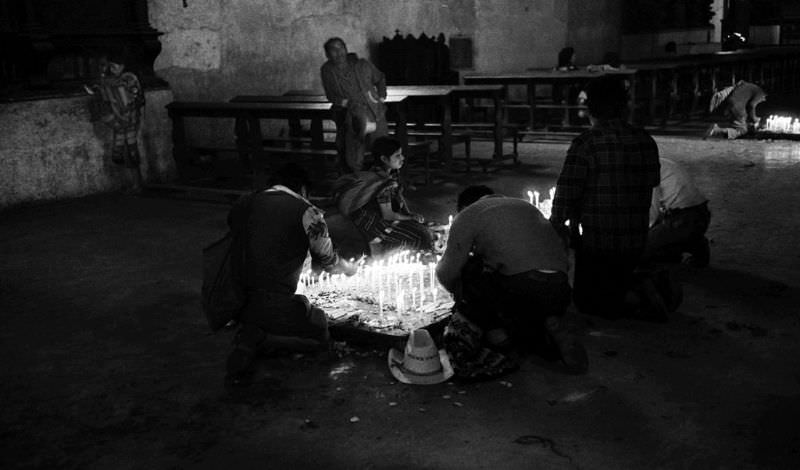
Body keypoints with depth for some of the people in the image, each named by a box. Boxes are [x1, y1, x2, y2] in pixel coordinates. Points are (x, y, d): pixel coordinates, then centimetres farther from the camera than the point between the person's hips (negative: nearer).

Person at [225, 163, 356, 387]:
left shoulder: (245, 204, 9)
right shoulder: (306, 212, -5)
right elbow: (327, 261, 2)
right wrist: (348, 268, 26)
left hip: (235, 303, 6)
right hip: (276, 306, -6)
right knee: (320, 334, 18)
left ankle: (250, 337, 1)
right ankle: (259, 341, -4)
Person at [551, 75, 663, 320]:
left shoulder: (585, 144, -17)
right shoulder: (645, 141, 1)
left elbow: (566, 193, -17)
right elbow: (652, 183, 8)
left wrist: (557, 223, 3)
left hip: (596, 244, -6)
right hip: (636, 243, 6)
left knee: (586, 300, 12)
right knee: (616, 283, 31)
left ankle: (634, 300, -12)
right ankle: (643, 287, 3)